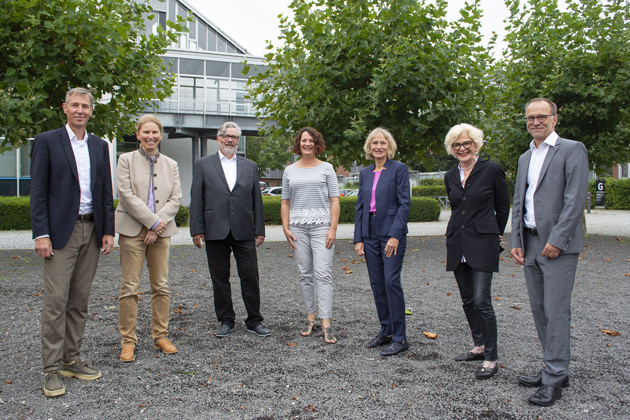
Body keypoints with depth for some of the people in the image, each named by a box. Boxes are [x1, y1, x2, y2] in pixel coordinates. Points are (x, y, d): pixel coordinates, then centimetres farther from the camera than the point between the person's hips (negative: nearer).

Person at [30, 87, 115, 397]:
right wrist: (40, 234, -11)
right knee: (55, 301, -4)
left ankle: (71, 360, 20)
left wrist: (108, 230, 6)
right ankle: (52, 370, 4)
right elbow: (38, 192, -4)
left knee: (80, 301, 10)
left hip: (92, 230, 4)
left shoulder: (100, 146, 13)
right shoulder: (46, 141, 1)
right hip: (61, 231, -4)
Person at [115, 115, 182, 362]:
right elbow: (126, 195, -7)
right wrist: (153, 220, -12)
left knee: (161, 286, 6)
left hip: (161, 231, 3)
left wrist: (157, 227, -9)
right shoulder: (126, 160, 3)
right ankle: (128, 341, 8)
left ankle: (160, 336, 18)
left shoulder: (171, 165, 12)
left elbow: (175, 199, 4)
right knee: (129, 287, -2)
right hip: (133, 230, -3)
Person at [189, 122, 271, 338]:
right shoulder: (203, 165, 8)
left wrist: (260, 230, 6)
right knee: (220, 279, 7)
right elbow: (196, 199, 3)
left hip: (244, 231, 1)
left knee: (250, 276, 1)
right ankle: (226, 321, 20)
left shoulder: (250, 166, 13)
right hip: (215, 231, -1)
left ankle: (254, 321, 14)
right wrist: (196, 229, -4)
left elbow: (256, 200, 12)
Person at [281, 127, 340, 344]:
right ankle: (310, 318, 17)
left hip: (321, 226, -3)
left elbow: (334, 201, 1)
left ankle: (326, 324, -9)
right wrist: (286, 228, 1)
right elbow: (285, 202, 13)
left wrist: (333, 229, -8)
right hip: (298, 227, 3)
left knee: (323, 274, -9)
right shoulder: (290, 171, 12)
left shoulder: (326, 168, 5)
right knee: (305, 275, 7)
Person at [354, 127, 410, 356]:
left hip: (392, 233, -6)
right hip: (370, 235, 6)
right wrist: (358, 239, 6)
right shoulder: (364, 173, 12)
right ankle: (385, 331, 21)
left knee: (391, 282, -8)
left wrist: (395, 235, -17)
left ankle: (400, 337, 2)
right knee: (377, 284, 9)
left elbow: (404, 204, -9)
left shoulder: (399, 169, -4)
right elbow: (360, 206, 12)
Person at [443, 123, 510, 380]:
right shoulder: (450, 177, 10)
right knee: (467, 300, 12)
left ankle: (491, 358, 0)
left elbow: (503, 207, 4)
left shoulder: (491, 170, -5)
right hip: (457, 244, 6)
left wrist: (496, 234, 11)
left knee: (481, 300, -11)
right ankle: (479, 346, 27)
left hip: (483, 243, -6)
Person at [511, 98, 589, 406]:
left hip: (557, 245, -7)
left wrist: (557, 240, -17)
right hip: (530, 244, 7)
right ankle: (554, 370, 22)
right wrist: (516, 241, 9)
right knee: (539, 310, 10)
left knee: (556, 311, -5)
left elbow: (576, 199, -12)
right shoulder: (525, 158, 18)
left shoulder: (571, 150, -3)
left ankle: (553, 379, 3)